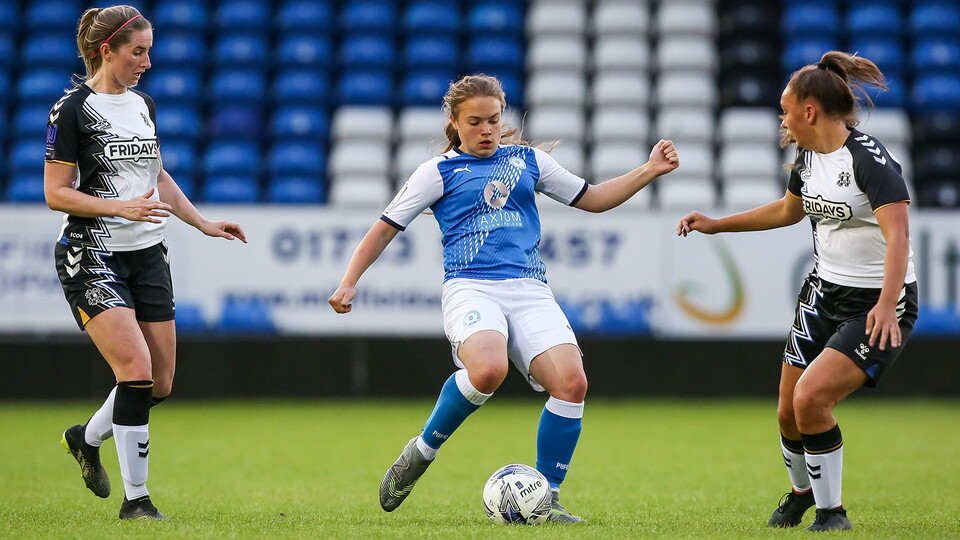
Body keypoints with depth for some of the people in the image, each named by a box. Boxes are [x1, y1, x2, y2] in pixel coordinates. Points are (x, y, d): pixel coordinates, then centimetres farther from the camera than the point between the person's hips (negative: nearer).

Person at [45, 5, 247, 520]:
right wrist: (122, 207, -22)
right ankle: (135, 498, -9)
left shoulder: (143, 105, 12)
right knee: (137, 369, -19)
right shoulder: (72, 109, -9)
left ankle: (87, 438, 33)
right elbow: (56, 193, -11)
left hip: (147, 255, 7)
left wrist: (202, 222, 17)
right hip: (91, 259, -7)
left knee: (160, 383, 5)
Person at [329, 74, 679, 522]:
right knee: (488, 370, -35)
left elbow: (592, 199, 27)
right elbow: (385, 229, 13)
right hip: (471, 287, -4)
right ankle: (422, 451, -9)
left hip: (530, 290, 4)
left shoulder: (527, 160, 20)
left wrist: (648, 171, 15)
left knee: (571, 382, -20)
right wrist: (349, 283, 4)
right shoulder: (439, 171, 10)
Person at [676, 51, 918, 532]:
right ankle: (802, 491, 38)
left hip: (879, 307, -8)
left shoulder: (870, 160, -21)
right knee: (789, 413, 7)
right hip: (824, 294, 8)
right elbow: (787, 210, 25)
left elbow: (897, 234, -31)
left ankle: (832, 511, -2)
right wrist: (717, 224, 24)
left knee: (811, 398, -21)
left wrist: (886, 304, -43)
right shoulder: (808, 156, 5)